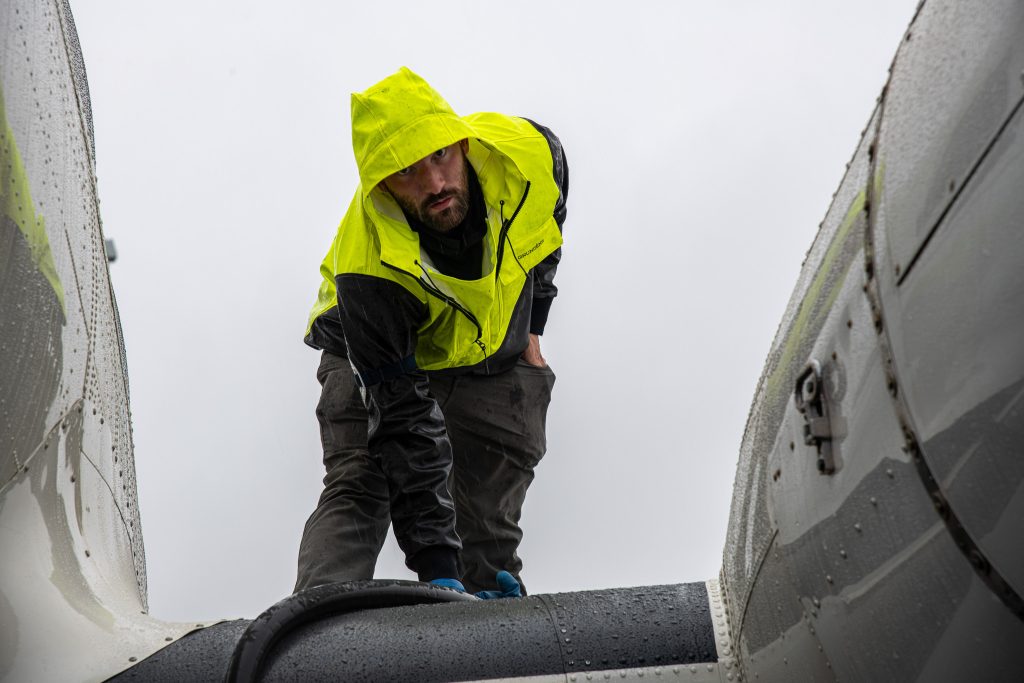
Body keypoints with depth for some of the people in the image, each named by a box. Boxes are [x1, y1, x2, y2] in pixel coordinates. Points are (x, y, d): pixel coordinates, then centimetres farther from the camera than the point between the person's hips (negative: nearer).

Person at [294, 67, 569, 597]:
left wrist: (529, 326, 4)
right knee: (357, 489, -22)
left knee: (491, 529, 1)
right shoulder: (369, 273, -41)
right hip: (384, 355, -3)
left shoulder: (527, 152, -31)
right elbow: (403, 426, -39)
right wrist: (438, 568, -42)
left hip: (497, 357, 3)